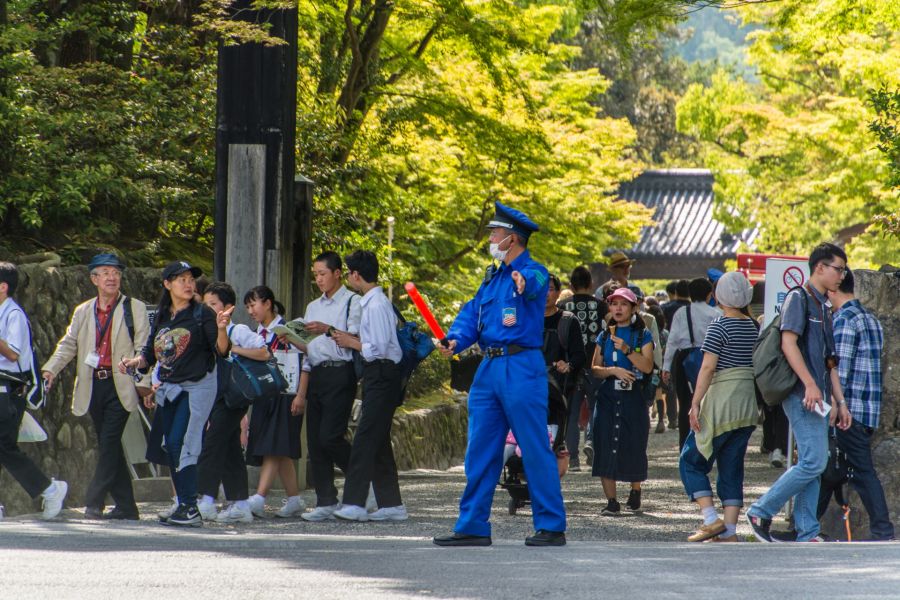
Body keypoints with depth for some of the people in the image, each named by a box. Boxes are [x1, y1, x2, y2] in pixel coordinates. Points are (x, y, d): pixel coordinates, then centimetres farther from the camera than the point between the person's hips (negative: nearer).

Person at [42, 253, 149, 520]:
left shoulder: (134, 309, 4)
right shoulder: (83, 312, 16)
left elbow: (143, 348, -2)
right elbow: (68, 345, 13)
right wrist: (50, 369, -4)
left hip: (120, 386, -5)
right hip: (94, 387, 5)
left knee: (109, 443, -13)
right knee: (109, 446, 6)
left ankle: (94, 502, -15)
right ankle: (125, 506, 12)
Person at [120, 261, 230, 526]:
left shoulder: (203, 314, -4)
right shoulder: (161, 317, 11)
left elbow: (222, 351, -11)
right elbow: (151, 355, 15)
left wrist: (221, 328, -30)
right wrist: (133, 362, -4)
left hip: (197, 387, -6)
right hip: (168, 390, 7)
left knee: (179, 444, -17)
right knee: (170, 448, 6)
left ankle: (191, 509, -17)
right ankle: (184, 507, 14)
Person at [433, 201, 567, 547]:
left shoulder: (532, 271, -7)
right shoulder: (493, 278, 18)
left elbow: (536, 283, -31)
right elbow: (473, 312, 11)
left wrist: (525, 283, -56)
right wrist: (456, 339, -10)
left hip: (521, 369, -8)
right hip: (489, 369, 8)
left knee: (535, 450, -5)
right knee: (479, 451, 10)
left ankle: (551, 527, 0)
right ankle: (472, 526, 15)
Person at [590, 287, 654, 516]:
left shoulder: (642, 336, 4)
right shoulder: (604, 337, 13)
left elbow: (647, 366, -9)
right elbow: (594, 369, 9)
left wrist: (626, 349, -20)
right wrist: (613, 370, -9)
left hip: (633, 396, -2)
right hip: (608, 396, 2)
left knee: (634, 447, 0)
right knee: (606, 448, -8)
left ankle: (635, 491, 26)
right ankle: (611, 501, -5)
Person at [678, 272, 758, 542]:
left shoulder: (720, 326, -11)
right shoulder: (754, 327, 9)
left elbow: (708, 367, -16)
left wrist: (695, 403, -14)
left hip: (722, 402, -7)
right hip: (749, 403, 7)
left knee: (691, 461, 4)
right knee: (732, 468, 10)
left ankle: (711, 519, -8)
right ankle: (729, 530, 5)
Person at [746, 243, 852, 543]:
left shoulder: (824, 308, 23)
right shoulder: (799, 298, -5)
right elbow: (789, 343, -16)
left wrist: (840, 402, 19)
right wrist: (810, 384, -23)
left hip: (816, 398, 9)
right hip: (801, 394, -9)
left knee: (811, 464, 6)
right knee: (814, 461, -14)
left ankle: (807, 534, 6)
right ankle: (761, 512, -6)